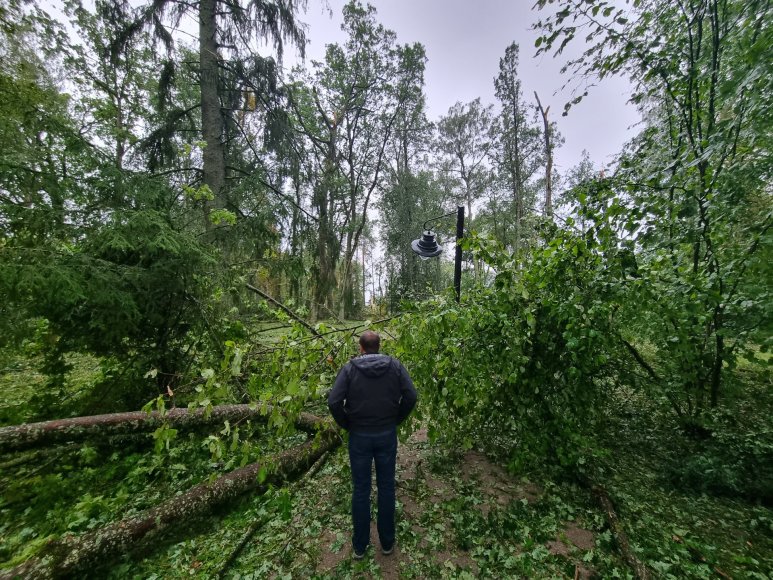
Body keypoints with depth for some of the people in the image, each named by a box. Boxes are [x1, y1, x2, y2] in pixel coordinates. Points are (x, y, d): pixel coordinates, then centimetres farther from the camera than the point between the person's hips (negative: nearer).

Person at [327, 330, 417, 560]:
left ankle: (360, 545, 32)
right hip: (387, 435, 1)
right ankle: (387, 542, 34)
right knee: (386, 487, 17)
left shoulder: (350, 367, -10)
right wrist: (396, 420, 3)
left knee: (361, 490, 15)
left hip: (359, 436, -1)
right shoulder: (395, 365, -7)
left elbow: (334, 401, -16)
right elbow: (411, 396, -11)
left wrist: (346, 424, 0)